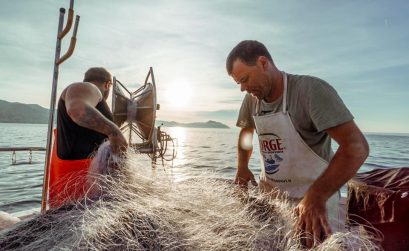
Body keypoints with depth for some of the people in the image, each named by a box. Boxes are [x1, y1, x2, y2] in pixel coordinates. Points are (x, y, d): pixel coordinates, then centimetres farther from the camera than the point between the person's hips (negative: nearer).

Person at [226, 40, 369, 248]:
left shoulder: (311, 90, -21)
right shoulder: (251, 99, -2)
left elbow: (356, 146, -27)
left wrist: (316, 197, -37)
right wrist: (242, 166, 1)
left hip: (316, 199, -5)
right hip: (267, 193, 6)